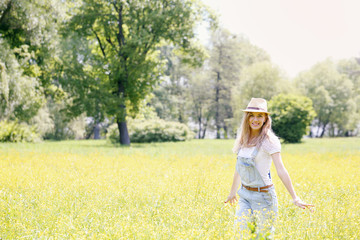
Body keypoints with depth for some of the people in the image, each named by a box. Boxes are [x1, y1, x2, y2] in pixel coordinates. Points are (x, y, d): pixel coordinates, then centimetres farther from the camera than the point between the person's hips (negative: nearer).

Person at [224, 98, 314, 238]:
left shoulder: (268, 140, -12)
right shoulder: (243, 139, 6)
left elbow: (281, 170, -18)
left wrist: (295, 198, -23)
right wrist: (232, 192, 25)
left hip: (263, 195, -5)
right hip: (245, 194, 6)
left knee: (264, 235, 3)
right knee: (242, 230, 0)